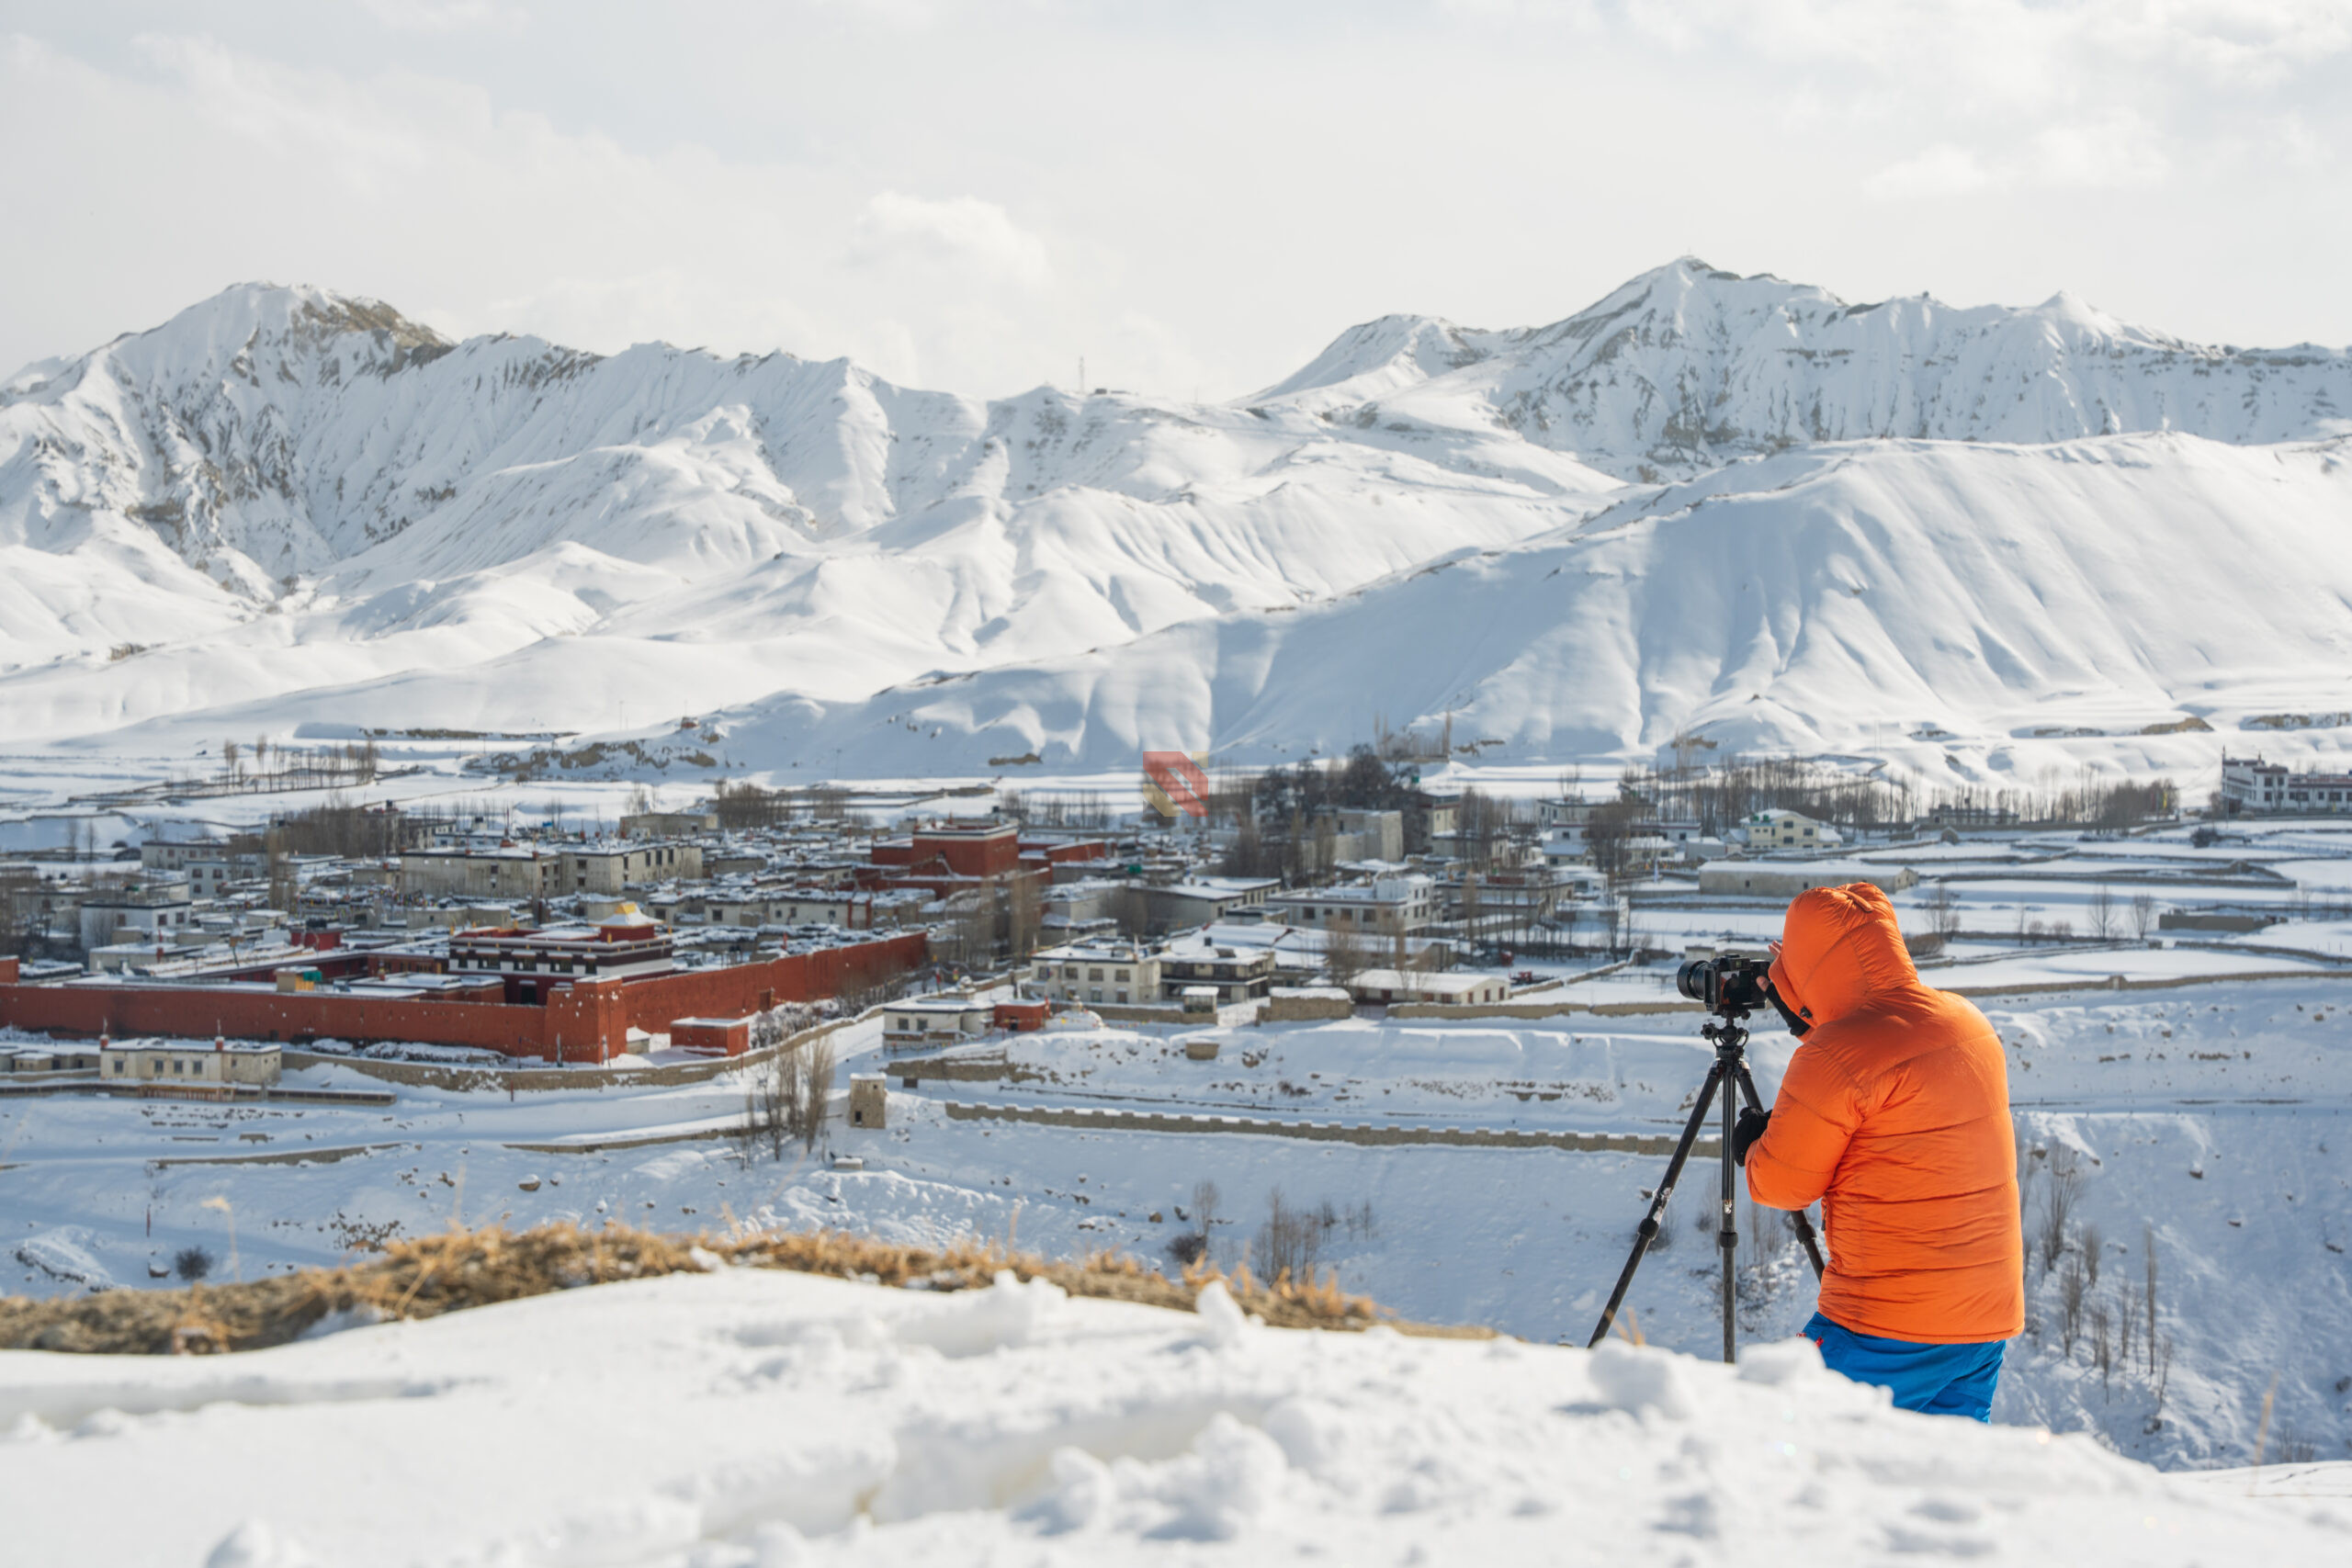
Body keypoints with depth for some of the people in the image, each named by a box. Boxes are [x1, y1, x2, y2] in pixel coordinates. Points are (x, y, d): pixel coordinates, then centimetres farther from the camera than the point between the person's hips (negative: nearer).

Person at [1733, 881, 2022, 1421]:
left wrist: (1751, 1144, 14)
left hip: (1890, 1326, -8)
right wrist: (1811, 1026, 28)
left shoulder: (1838, 1054, -17)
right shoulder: (1969, 1021, 8)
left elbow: (1782, 1183, -6)